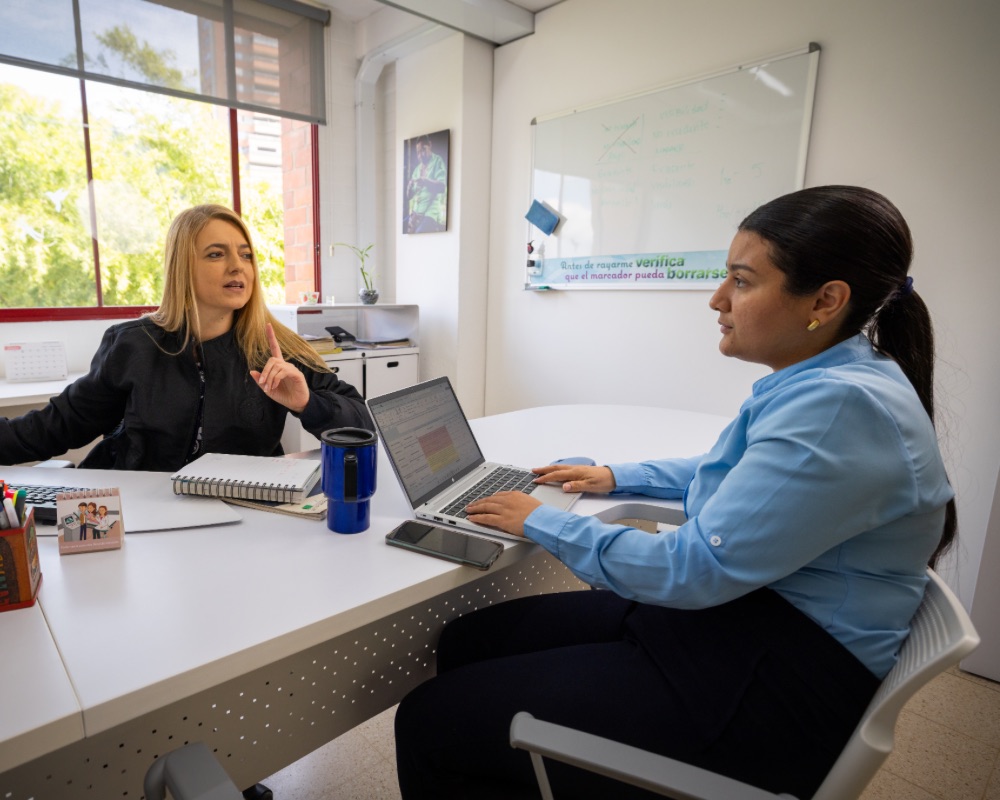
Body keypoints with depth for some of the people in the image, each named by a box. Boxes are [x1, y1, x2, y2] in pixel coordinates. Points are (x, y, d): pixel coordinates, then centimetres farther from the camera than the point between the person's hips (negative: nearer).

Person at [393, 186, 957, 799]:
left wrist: (543, 523, -13)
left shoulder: (841, 405, -23)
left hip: (776, 683, -9)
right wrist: (617, 477, 18)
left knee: (431, 722, -13)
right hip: (734, 610, 10)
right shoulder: (816, 383, 9)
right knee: (466, 640, 6)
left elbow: (696, 570, -24)